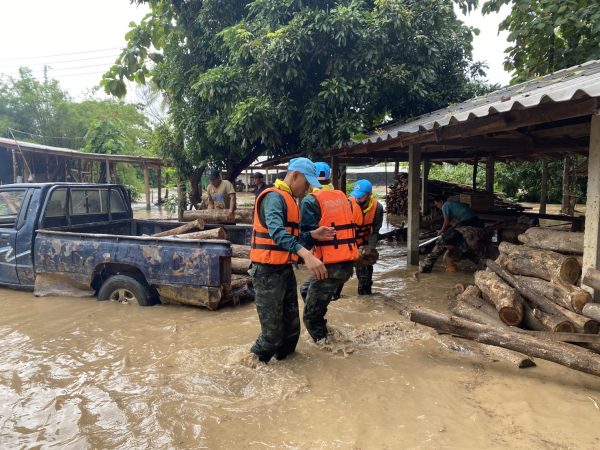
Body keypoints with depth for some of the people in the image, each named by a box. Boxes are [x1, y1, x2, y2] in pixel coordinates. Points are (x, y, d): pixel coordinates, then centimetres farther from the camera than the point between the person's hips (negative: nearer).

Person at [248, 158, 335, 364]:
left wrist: (313, 235, 0)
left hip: (285, 270, 10)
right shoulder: (274, 197, -16)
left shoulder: (290, 200, 16)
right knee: (272, 334, -2)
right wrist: (306, 254, -46)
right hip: (268, 272, -10)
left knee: (292, 329, 17)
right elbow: (277, 232, -35)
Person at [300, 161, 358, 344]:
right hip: (348, 262, 8)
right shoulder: (342, 197, 11)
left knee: (311, 316, 7)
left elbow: (308, 234, -15)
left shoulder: (311, 200, -8)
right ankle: (323, 329, 31)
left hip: (331, 265, -7)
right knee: (307, 289, 29)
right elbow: (349, 227, 14)